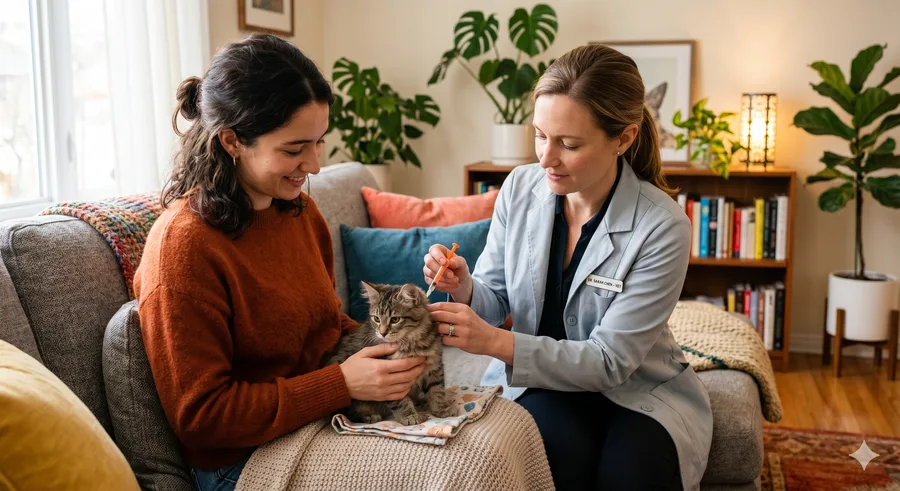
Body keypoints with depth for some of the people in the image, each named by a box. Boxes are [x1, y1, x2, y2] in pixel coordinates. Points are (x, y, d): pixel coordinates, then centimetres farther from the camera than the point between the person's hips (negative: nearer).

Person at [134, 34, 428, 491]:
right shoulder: (183, 244, -19)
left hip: (330, 415, 7)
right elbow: (200, 416, -17)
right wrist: (342, 384, -21)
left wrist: (386, 346, -4)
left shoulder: (301, 210, 5)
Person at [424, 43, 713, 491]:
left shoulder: (662, 227, -20)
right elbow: (496, 302, 2)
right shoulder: (519, 188, -8)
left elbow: (609, 361, -21)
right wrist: (464, 289, -22)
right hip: (536, 379, 2)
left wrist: (497, 343, -32)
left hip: (634, 388, -1)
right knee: (559, 452, -29)